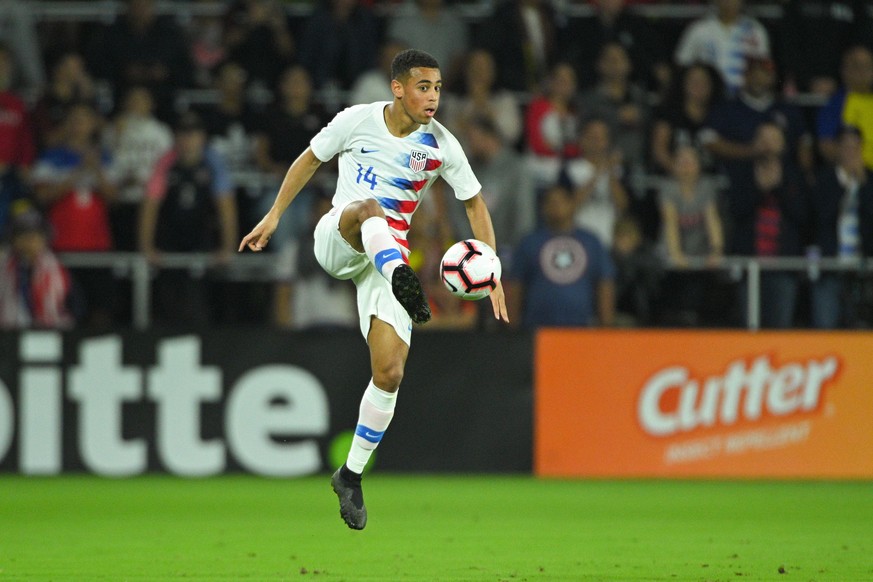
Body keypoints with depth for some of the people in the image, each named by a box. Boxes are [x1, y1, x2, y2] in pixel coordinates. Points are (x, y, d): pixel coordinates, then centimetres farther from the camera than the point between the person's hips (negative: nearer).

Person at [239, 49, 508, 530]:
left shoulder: (441, 146, -2)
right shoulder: (356, 121, -4)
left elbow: (475, 202, 9)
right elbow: (309, 160, 12)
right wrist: (274, 216, 10)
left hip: (389, 254, 2)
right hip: (335, 238, -2)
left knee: (390, 372, -10)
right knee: (369, 207, -39)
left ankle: (351, 475, 6)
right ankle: (403, 281, -70)